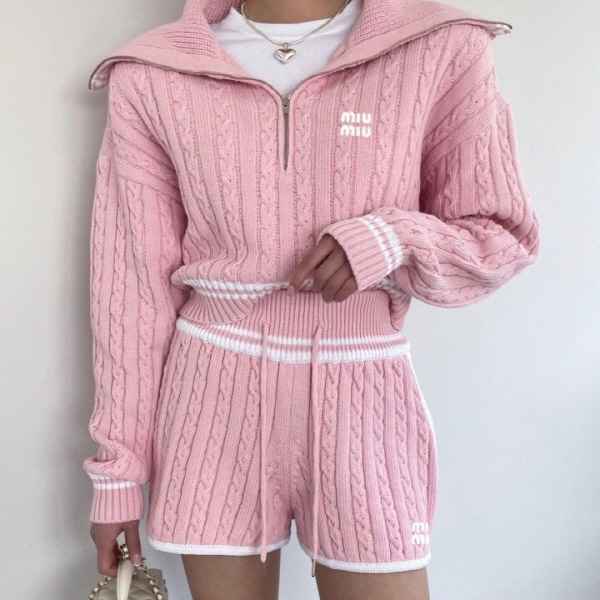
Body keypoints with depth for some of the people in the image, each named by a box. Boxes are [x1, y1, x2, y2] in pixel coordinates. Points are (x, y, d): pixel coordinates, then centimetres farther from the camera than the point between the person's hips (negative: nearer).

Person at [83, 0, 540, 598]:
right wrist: (117, 470, 3)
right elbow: (133, 281, 0)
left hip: (361, 398, 0)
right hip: (215, 399, 1)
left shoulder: (443, 49, -6)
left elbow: (505, 239, 2)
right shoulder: (153, 77, -3)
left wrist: (395, 240, -19)